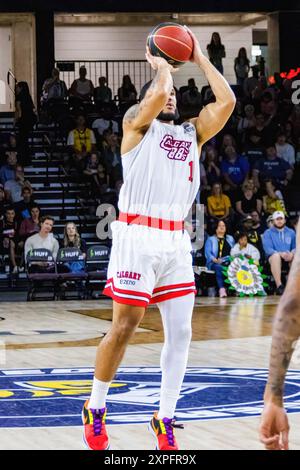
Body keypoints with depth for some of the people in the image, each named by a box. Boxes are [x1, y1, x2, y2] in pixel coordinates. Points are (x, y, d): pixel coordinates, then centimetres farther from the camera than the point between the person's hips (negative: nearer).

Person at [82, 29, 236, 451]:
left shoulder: (192, 133, 19)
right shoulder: (138, 124, 5)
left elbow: (227, 102, 6)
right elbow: (156, 96, -17)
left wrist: (200, 60, 11)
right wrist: (161, 66, 2)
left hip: (176, 241, 5)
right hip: (138, 235, -5)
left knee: (180, 332, 0)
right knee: (124, 327, -4)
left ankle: (165, 420, 7)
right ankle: (95, 409, 12)